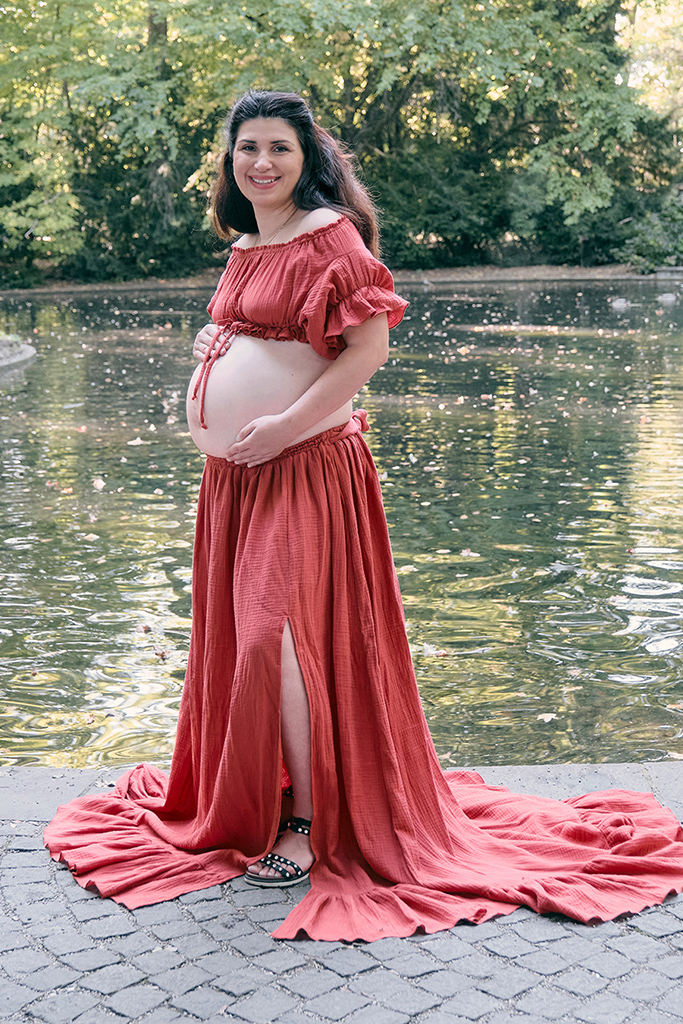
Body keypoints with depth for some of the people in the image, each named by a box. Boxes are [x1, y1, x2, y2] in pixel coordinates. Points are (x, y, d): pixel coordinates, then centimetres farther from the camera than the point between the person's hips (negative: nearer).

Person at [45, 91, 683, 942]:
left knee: (278, 640, -12)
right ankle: (248, 805, 28)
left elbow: (369, 345, -18)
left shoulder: (329, 234, -10)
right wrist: (213, 352, 8)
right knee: (237, 639, 13)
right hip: (232, 473, 9)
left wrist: (283, 427, -19)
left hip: (303, 466, -8)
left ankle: (310, 826, 1)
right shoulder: (245, 246, 15)